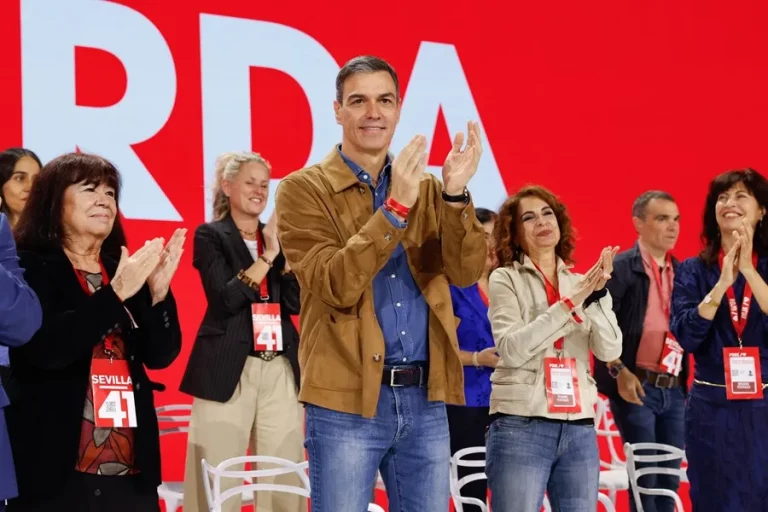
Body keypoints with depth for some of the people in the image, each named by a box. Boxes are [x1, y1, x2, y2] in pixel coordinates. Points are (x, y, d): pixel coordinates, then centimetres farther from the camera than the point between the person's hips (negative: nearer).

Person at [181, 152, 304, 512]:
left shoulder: (278, 237, 16)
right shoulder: (210, 236, 3)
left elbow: (296, 302, 6)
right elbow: (226, 298, -10)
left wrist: (285, 250, -4)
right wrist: (268, 254, -11)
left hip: (281, 370, 5)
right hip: (228, 370, -4)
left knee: (285, 480, 2)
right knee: (218, 482, -5)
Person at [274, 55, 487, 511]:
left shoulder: (427, 188, 11)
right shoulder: (303, 190, -1)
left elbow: (466, 272, -3)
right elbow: (337, 286, -15)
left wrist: (456, 195, -19)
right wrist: (396, 206, -23)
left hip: (425, 399, 4)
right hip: (347, 402, -4)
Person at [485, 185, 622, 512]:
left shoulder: (580, 282, 12)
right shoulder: (505, 279, 2)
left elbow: (610, 351, 1)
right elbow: (511, 349, -13)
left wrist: (598, 294, -13)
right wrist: (570, 303, -16)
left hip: (580, 430, 4)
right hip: (521, 428, -4)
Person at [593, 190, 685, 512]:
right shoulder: (620, 268, -4)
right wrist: (619, 372, -17)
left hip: (675, 389, 5)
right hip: (636, 387, -5)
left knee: (670, 476, 7)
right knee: (645, 474, -3)